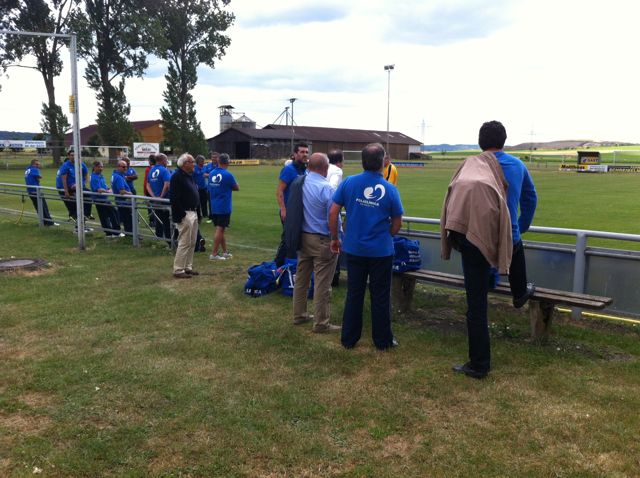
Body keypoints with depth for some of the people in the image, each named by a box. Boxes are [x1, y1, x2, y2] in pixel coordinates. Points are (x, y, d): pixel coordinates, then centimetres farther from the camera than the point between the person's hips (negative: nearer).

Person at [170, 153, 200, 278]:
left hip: (193, 213, 10)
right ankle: (178, 270, 0)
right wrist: (181, 215, -22)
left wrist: (198, 212, 16)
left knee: (192, 243, 14)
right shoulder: (177, 176, -14)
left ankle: (188, 267, 23)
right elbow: (175, 198, -20)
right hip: (184, 215, -10)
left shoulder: (190, 176, 15)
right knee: (184, 243, -7)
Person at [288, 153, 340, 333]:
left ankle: (299, 315, 33)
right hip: (322, 241, -7)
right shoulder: (326, 189, -20)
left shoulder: (298, 182, -2)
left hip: (302, 237, 7)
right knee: (322, 284, 3)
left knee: (301, 278, 19)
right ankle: (321, 323, 12)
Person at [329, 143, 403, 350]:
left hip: (354, 249, 2)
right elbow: (397, 224, -1)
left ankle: (349, 339, 22)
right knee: (380, 296, 10)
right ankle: (383, 340, 22)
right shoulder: (390, 189, -10)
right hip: (381, 251, -2)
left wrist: (335, 238, 8)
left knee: (354, 294, 13)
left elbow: (333, 213, -5)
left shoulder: (348, 183, -8)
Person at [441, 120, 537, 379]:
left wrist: (456, 237, 12)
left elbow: (456, 199, 0)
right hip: (507, 239, 3)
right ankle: (520, 293, 64)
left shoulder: (471, 165, 0)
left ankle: (479, 364, 9)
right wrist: (522, 227, 35)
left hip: (473, 241, -3)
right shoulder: (517, 165, 9)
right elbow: (530, 199, 20)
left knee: (476, 306, 3)